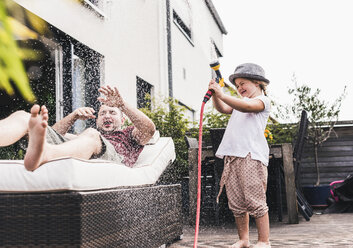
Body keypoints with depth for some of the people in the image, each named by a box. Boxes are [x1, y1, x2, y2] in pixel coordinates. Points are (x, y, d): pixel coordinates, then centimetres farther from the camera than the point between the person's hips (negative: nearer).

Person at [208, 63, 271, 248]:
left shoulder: (263, 101, 4)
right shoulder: (240, 102, 29)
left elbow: (247, 107, -16)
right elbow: (223, 109, 16)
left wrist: (222, 95, -23)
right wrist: (215, 95, -1)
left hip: (252, 156, -7)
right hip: (232, 156, 7)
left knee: (255, 201, -8)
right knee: (236, 202, 6)